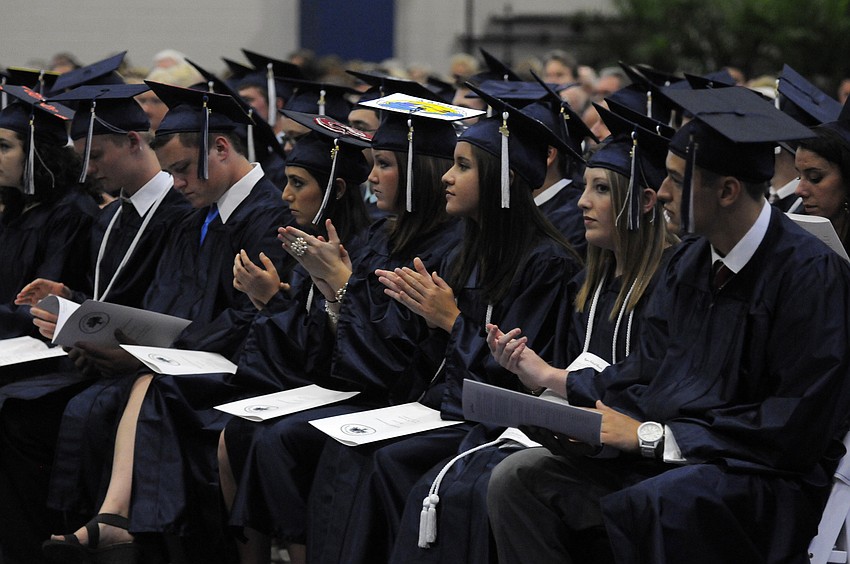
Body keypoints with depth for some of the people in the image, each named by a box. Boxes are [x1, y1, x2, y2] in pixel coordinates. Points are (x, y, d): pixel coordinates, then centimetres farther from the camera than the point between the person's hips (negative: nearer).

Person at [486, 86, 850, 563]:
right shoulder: (689, 263, 10)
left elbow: (796, 426, -18)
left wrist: (653, 435, -16)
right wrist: (549, 377, 8)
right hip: (662, 454, 8)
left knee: (642, 509, -39)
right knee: (517, 479, -11)